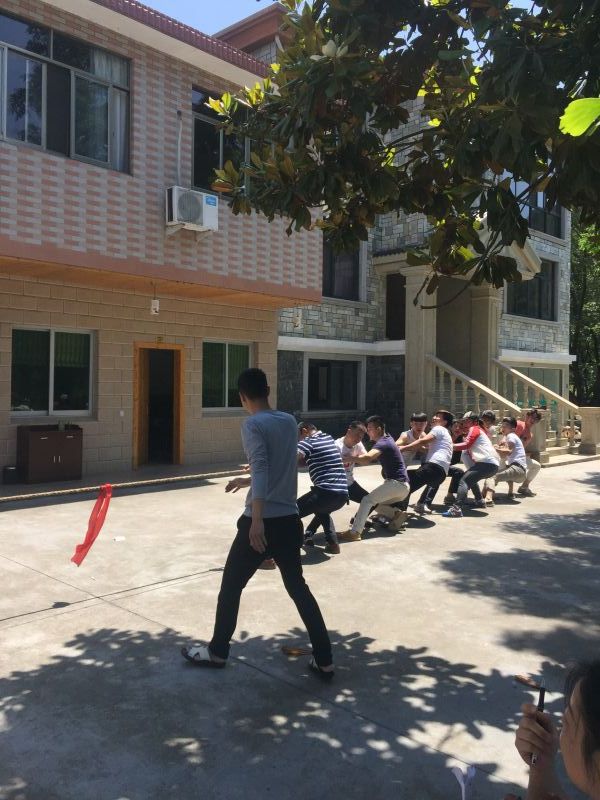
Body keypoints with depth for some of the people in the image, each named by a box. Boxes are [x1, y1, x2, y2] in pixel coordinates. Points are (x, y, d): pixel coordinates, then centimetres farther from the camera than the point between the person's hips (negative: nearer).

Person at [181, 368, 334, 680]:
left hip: (263, 522, -6)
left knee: (231, 585, 13)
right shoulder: (290, 421, 11)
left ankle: (217, 651, 28)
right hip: (290, 520, 6)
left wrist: (257, 520, -29)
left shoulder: (252, 425, -10)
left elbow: (261, 470, -23)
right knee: (297, 587, 15)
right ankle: (324, 661, 16)